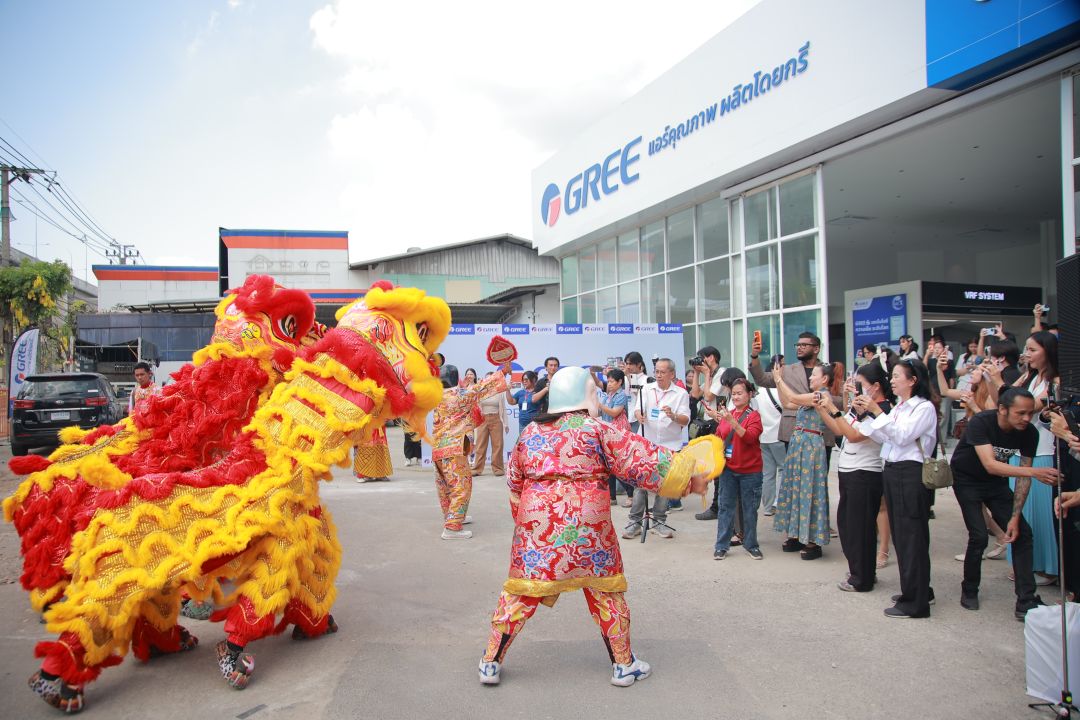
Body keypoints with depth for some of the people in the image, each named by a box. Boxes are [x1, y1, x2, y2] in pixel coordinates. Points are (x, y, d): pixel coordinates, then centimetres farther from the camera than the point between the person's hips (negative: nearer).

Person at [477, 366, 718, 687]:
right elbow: (640, 460, -4)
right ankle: (624, 664, 23)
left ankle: (491, 663, 15)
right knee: (605, 591, 13)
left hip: (535, 521, 2)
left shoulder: (530, 433, 10)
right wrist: (687, 477, 1)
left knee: (520, 591, 10)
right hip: (587, 524, -2)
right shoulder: (597, 430, -1)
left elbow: (514, 482, 16)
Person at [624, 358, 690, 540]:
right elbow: (637, 410, -5)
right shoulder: (647, 389, 6)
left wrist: (673, 416, -27)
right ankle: (635, 521, 5)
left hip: (669, 445, 0)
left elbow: (686, 420, -6)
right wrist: (639, 415, -28)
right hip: (647, 443, 0)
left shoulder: (681, 394, 2)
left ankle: (659, 521, 18)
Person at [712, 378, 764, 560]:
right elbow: (718, 438, 16)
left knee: (749, 509, 7)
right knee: (725, 507, 6)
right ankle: (722, 545, 13)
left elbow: (750, 437, -23)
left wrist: (732, 421, -30)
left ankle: (751, 545, 21)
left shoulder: (753, 416, -7)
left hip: (749, 471, -3)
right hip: (728, 468, 4)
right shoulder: (726, 414, 6)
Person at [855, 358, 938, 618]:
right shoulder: (899, 406, 15)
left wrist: (877, 411, -19)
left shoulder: (925, 407, -9)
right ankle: (918, 590, 29)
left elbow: (902, 436, -19)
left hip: (911, 473, -9)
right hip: (891, 471, 9)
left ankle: (915, 603, 3)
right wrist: (864, 413, 2)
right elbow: (883, 437, 8)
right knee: (900, 535, 15)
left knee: (911, 537, -4)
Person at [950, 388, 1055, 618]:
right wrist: (1034, 472, -53)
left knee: (1022, 533, -6)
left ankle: (1026, 601, 0)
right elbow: (990, 465, -41)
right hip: (967, 480, -5)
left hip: (996, 482, 5)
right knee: (979, 536, -14)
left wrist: (1015, 517, -13)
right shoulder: (980, 423, -31)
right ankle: (969, 591, 9)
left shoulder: (1029, 433, -16)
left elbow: (1022, 477, -10)